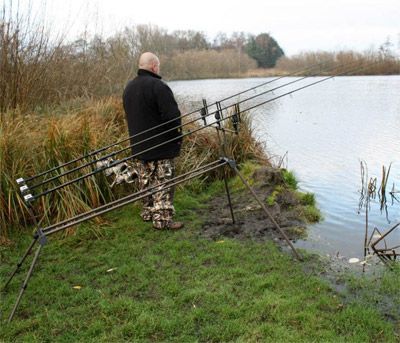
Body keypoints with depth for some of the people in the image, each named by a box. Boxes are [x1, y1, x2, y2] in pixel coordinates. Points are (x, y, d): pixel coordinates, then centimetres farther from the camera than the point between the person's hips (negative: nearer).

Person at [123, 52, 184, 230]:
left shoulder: (129, 87, 11)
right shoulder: (158, 86, -16)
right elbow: (172, 115, -20)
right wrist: (178, 137, -7)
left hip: (138, 146, 8)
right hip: (161, 146, -8)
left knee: (145, 181, 17)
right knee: (163, 182, -2)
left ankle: (148, 212, 28)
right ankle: (162, 218, 1)